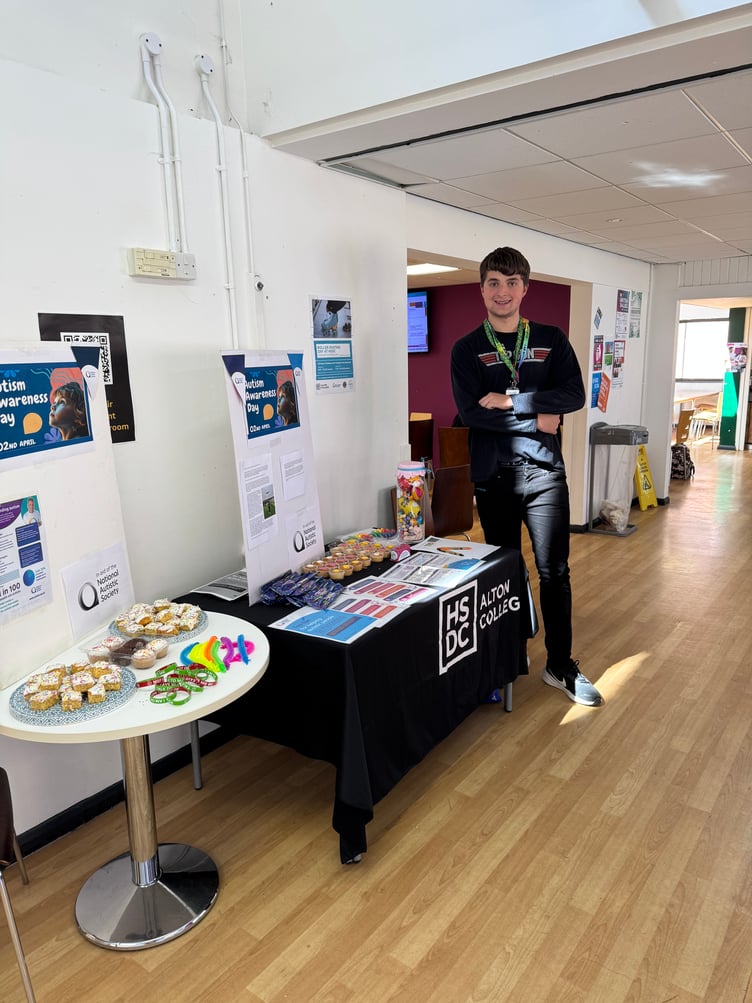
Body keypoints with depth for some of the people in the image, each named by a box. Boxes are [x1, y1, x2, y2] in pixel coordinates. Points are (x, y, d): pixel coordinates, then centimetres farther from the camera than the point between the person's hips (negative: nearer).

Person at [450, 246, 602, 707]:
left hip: (545, 470, 1)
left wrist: (510, 399, -14)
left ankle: (561, 665, 18)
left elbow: (575, 395, -6)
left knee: (555, 570, 3)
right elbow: (472, 412, -11)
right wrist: (537, 418, -12)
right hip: (493, 474, 0)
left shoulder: (551, 339, 8)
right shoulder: (467, 349, 3)